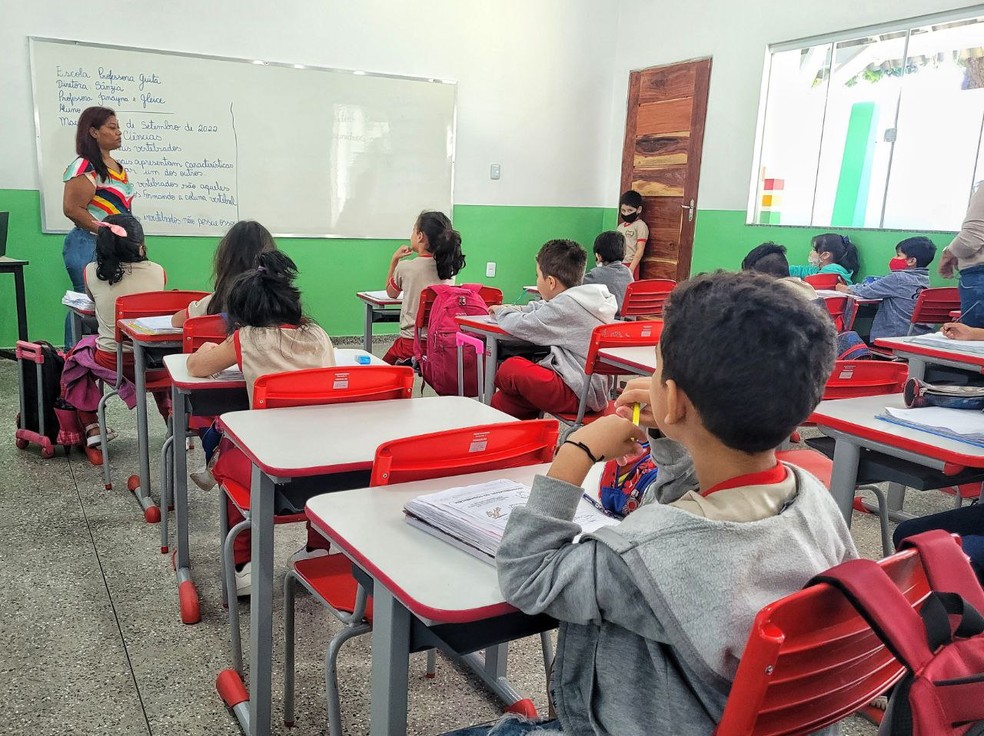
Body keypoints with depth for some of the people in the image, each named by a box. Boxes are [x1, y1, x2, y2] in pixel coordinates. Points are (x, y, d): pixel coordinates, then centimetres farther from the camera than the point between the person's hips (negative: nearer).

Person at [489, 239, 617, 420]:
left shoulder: (566, 304, -19)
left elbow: (519, 325, -15)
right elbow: (542, 308, 26)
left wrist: (502, 312, 6)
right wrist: (511, 309, 17)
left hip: (579, 394, -10)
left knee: (511, 367, -12)